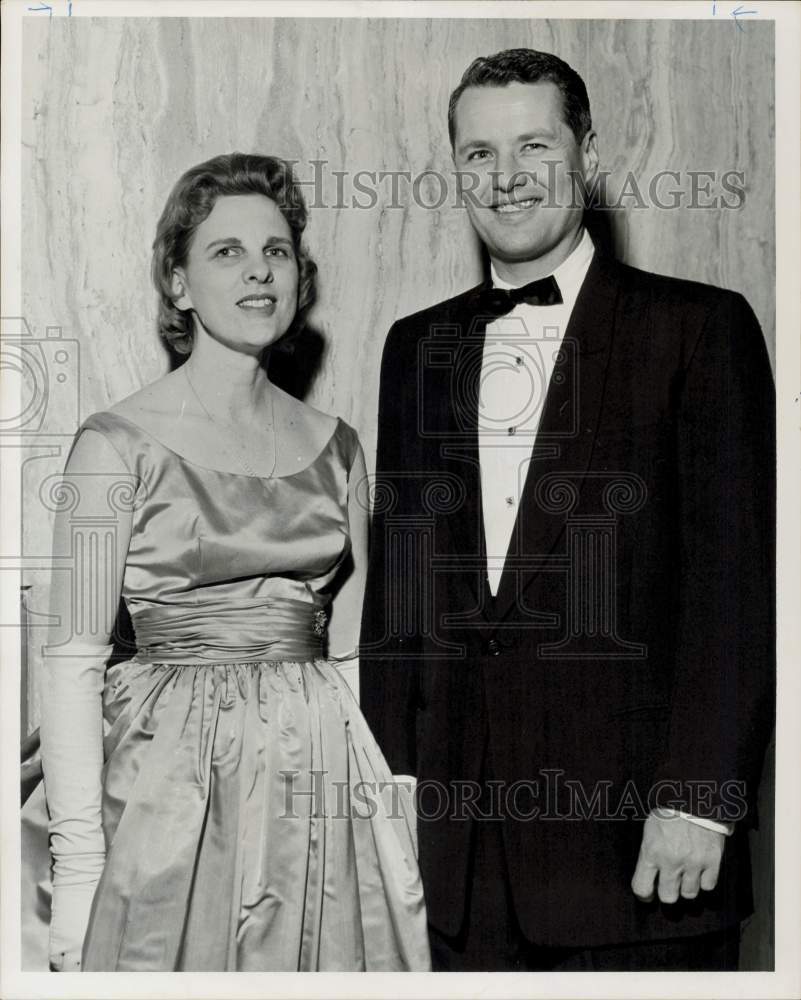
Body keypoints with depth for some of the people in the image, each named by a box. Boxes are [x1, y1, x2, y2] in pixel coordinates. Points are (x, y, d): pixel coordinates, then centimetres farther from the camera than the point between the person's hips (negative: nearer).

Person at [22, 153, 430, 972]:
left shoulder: (333, 445, 8)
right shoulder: (120, 442, -5)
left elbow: (353, 648, 12)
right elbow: (73, 661, -7)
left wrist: (393, 806, 4)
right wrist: (78, 864, -13)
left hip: (326, 780, 4)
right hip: (175, 783, -4)